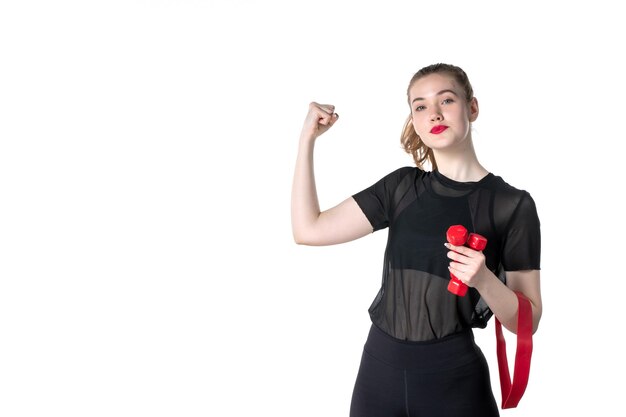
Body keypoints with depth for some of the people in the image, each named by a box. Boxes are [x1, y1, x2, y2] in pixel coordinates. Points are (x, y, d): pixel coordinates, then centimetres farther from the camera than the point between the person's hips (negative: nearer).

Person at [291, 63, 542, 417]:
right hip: (379, 365, 3)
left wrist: (484, 279, -24)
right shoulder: (401, 186, 2)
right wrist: (308, 138, -5)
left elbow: (527, 321, -5)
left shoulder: (513, 204, -7)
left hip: (455, 375, -3)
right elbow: (309, 230, -4)